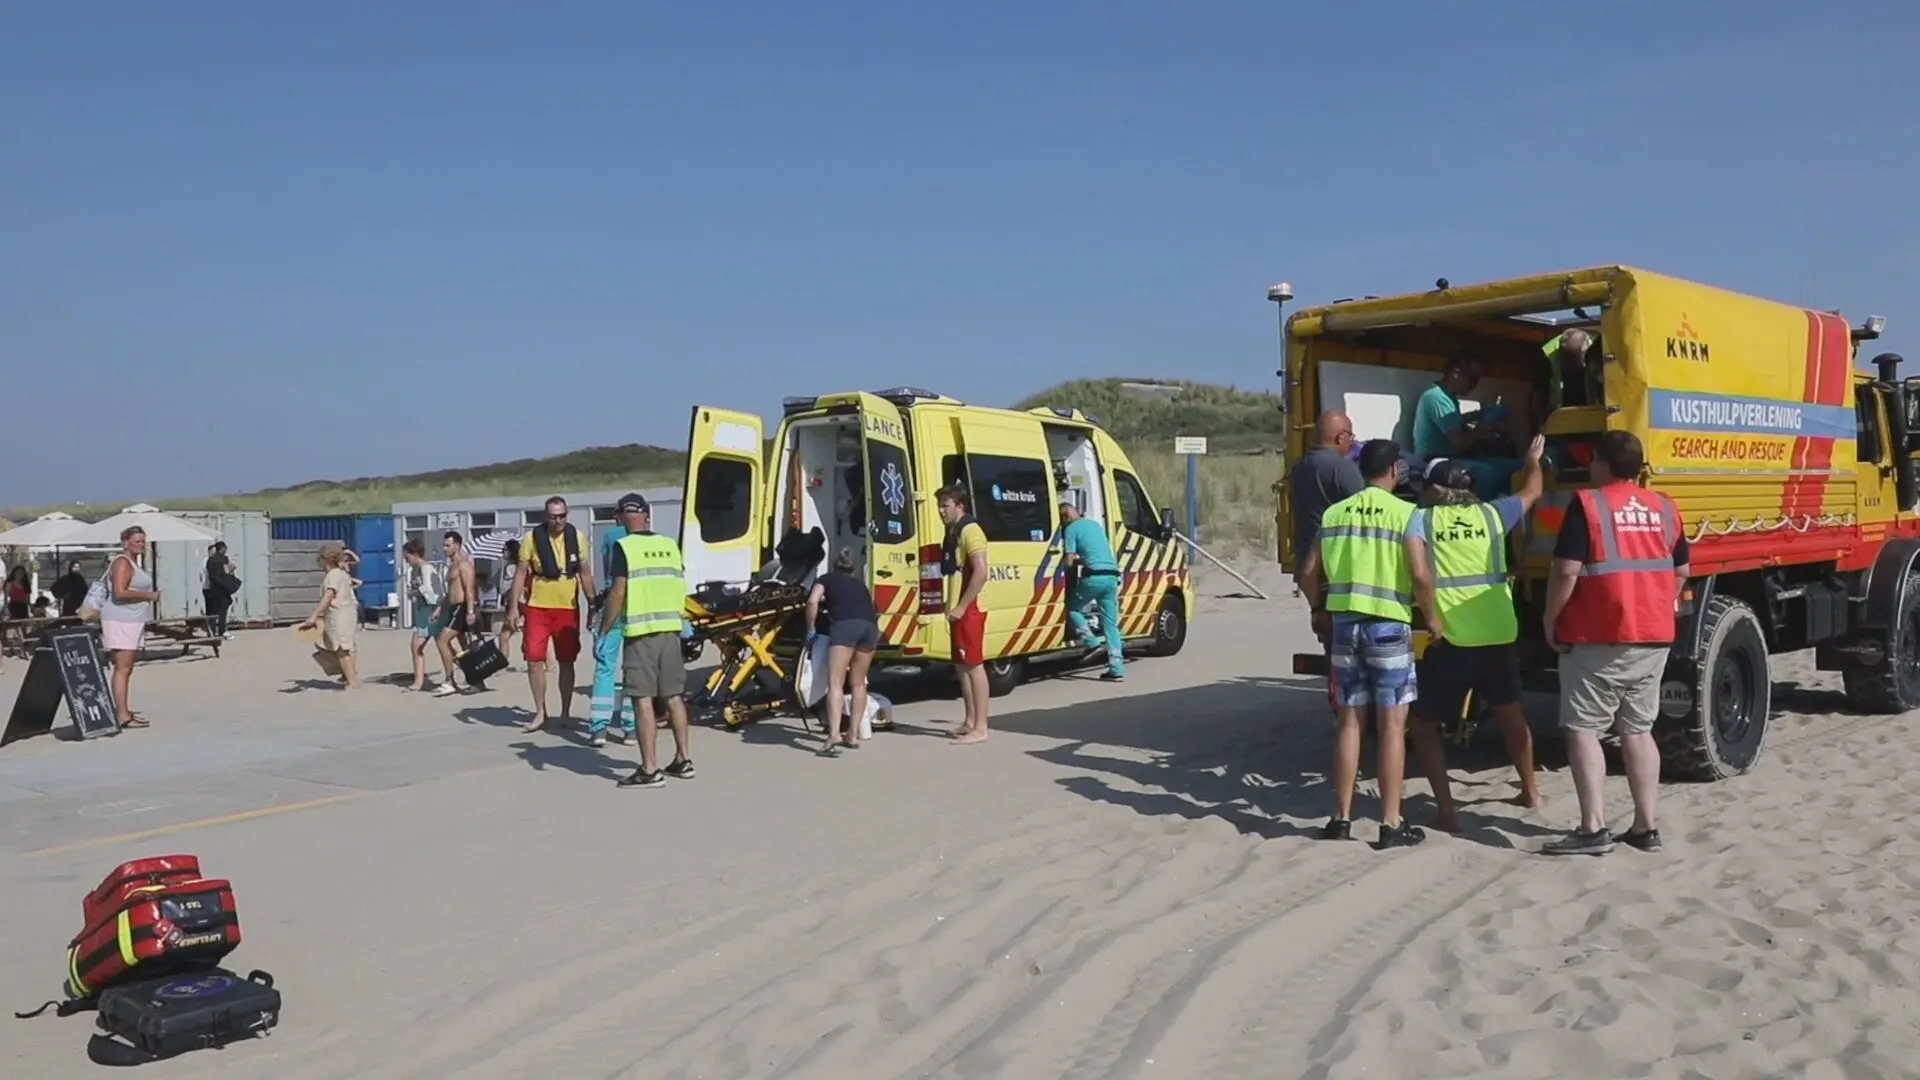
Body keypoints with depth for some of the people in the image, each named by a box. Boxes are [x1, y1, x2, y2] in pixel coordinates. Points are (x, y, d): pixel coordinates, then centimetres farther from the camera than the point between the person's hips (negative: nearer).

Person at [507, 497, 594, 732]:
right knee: (534, 659, -5)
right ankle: (540, 712, 10)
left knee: (566, 662, 7)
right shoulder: (532, 538, -4)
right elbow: (521, 573, 0)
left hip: (568, 607, 1)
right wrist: (513, 606, -5)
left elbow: (585, 573, 7)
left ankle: (565, 713, 19)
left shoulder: (577, 538, 1)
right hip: (538, 607, -1)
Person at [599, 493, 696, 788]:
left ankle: (650, 769, -2)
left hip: (639, 632, -5)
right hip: (670, 629, 5)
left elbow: (618, 593, -12)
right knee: (674, 697, 13)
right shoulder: (670, 545, 9)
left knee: (643, 700, -2)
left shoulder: (624, 547, -7)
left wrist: (603, 631, -5)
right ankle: (683, 760, 20)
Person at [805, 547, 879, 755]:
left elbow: (813, 601, 5)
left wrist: (811, 629, 15)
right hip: (870, 625, 5)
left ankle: (834, 734, -25)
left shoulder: (826, 578, 23)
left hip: (845, 625, -4)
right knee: (859, 683, 19)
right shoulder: (859, 583, 36)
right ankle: (853, 734, 21)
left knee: (835, 682, -8)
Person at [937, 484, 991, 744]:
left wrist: (961, 607, -20)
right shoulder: (953, 532, 16)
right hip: (957, 610, 10)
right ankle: (970, 722, 22)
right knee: (961, 665, 14)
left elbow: (980, 573, -20)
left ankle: (980, 728, -5)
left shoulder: (970, 530, -13)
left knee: (973, 666, -8)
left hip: (969, 610, -10)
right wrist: (951, 606, 12)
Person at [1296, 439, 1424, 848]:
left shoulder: (1335, 513, 8)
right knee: (1392, 725, 2)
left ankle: (1341, 818, 15)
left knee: (1349, 722, 11)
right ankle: (1391, 824, 5)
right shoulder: (1405, 512, -5)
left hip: (1344, 622, 4)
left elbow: (1311, 570, 9)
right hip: (1389, 625, -4)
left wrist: (1318, 610, 24)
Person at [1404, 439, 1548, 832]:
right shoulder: (1491, 514, 9)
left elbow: (1419, 574, -18)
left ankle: (1446, 812, 5)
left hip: (1452, 641, -4)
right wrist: (1533, 460, 49)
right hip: (1500, 637, 4)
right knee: (1510, 713, 28)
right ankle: (1530, 791, 44)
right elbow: (1532, 492, 30)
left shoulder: (1421, 518, -1)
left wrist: (1434, 621, -7)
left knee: (1425, 726, 11)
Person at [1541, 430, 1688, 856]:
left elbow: (1567, 570, -16)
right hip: (1653, 637, 6)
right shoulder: (1663, 508, 10)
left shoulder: (1588, 504, -9)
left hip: (1598, 637, -6)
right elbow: (1681, 571, 17)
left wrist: (1550, 619, -5)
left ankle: (1593, 829, -6)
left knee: (1583, 728, -1)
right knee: (1638, 730, 14)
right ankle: (1647, 827, 15)